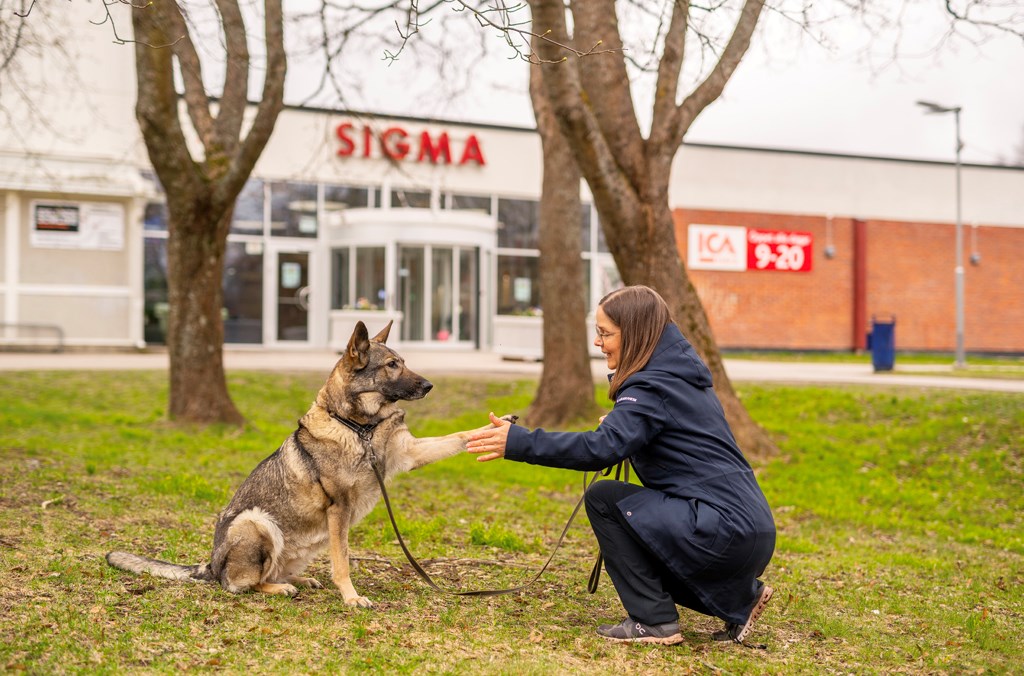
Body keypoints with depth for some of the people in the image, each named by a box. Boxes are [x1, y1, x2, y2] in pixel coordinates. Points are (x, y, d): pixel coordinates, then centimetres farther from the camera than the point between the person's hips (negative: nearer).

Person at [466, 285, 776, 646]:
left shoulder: (654, 386, -14)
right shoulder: (679, 373, 15)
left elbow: (601, 448, -27)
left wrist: (518, 442, -25)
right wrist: (618, 422, 8)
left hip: (725, 532, -10)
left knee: (603, 499, -9)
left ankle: (654, 621, -5)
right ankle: (740, 597, 21)